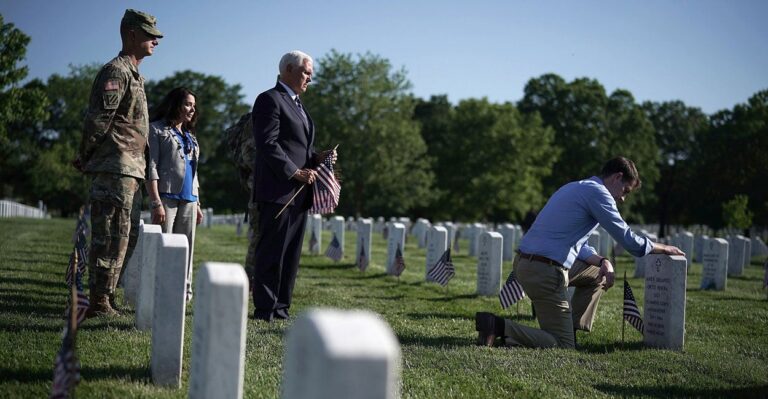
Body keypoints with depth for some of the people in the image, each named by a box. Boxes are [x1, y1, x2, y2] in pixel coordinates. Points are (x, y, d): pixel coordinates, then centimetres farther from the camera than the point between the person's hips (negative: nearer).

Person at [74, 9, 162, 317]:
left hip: (130, 170, 10)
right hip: (115, 168, -10)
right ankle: (99, 303, -4)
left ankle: (107, 297, 20)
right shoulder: (116, 70, -10)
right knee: (111, 237, -8)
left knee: (128, 236, 13)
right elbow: (98, 119, -16)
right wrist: (85, 158, -7)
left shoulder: (133, 74, 22)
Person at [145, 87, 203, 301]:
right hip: (167, 196, -6)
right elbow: (150, 167, -7)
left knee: (185, 251, 5)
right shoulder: (157, 129, 1)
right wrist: (156, 202, -15)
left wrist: (197, 204, 18)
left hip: (189, 200, 7)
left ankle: (183, 293, 8)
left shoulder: (190, 136, 22)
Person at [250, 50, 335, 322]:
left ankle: (281, 308, 15)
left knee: (291, 255, 10)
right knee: (271, 254, -6)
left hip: (299, 193, 9)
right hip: (278, 192, -9)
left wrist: (317, 158, 8)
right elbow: (267, 145, -16)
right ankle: (265, 310, -1)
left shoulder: (297, 104, 23)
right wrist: (296, 172, -19)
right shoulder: (270, 100, -6)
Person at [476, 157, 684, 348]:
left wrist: (602, 261, 9)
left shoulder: (575, 189, 23)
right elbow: (627, 238, -9)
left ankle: (572, 330, 23)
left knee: (597, 275, 28)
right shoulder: (597, 192, -8)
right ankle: (499, 327, -14)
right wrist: (661, 248, 9)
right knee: (562, 347, -7)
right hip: (545, 271, -10)